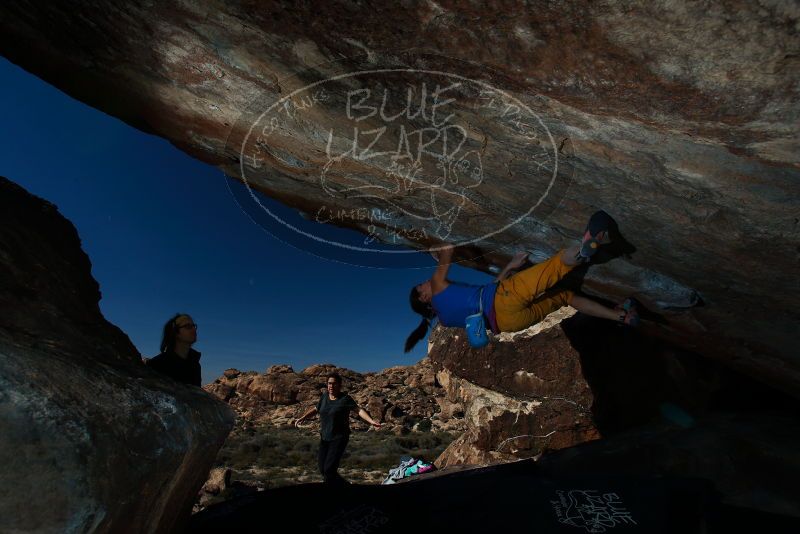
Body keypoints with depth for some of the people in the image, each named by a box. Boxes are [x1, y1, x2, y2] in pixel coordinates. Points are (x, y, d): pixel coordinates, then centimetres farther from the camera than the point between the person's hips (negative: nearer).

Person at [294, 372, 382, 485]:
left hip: (339, 438, -6)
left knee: (329, 469, -14)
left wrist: (371, 421, -35)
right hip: (324, 438, 7)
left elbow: (359, 410, -22)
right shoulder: (325, 396, 4)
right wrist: (302, 418, 16)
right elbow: (315, 409, 21)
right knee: (323, 470, 11)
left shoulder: (345, 399, -13)